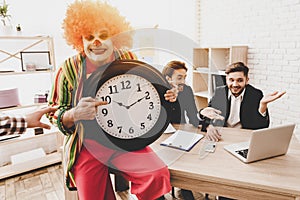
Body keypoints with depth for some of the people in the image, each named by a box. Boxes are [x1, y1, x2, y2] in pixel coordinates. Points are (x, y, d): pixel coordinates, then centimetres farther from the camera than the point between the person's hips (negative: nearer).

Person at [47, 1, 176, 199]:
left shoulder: (128, 59, -2)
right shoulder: (69, 69, -8)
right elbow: (56, 116, -2)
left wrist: (164, 96, -8)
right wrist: (74, 115, -24)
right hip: (88, 147, 0)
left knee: (158, 176, -19)